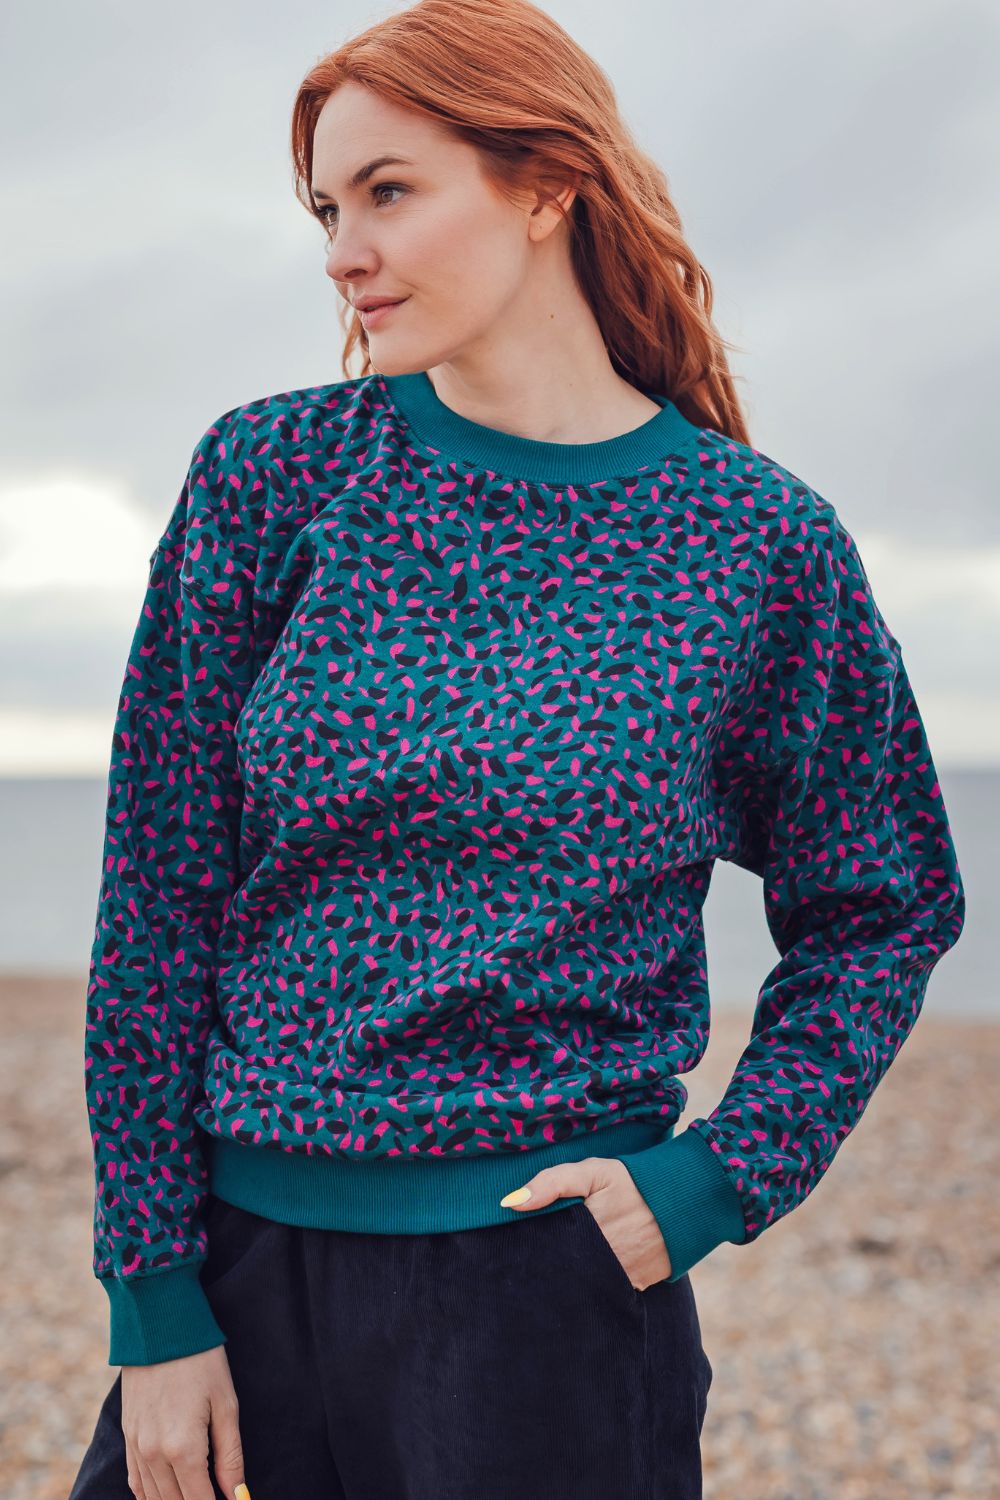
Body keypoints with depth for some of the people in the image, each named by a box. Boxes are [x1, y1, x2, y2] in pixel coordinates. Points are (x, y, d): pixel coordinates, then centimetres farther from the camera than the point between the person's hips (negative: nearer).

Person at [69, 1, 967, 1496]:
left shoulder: (760, 538, -3)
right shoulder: (272, 473, -1)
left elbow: (888, 910, 7)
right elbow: (157, 890, -1)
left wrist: (719, 1181, -6)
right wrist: (155, 1297, -4)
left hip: (549, 1282, -1)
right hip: (235, 1245, 2)